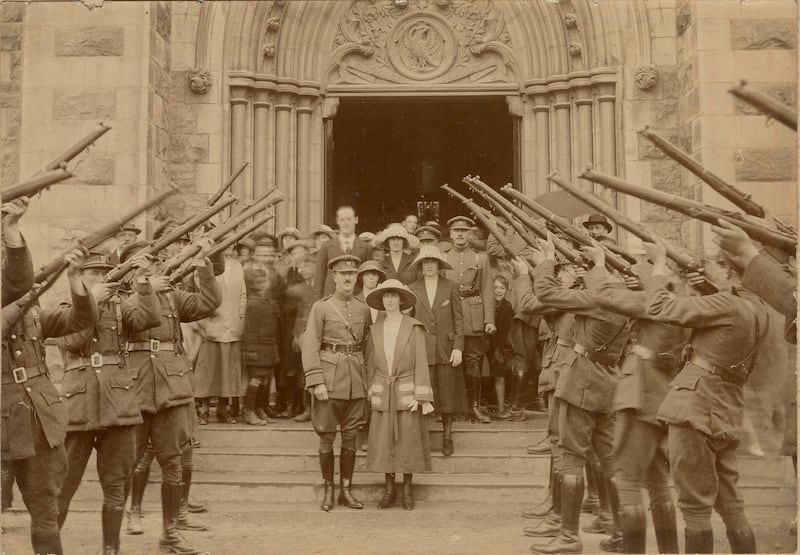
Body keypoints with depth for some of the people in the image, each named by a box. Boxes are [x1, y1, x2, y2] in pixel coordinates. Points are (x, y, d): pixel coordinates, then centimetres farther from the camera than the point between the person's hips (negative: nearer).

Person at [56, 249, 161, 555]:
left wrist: (142, 284, -22)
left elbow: (151, 318, -9)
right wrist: (92, 301, -16)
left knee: (115, 486, 7)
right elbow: (72, 340, -11)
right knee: (62, 486, 1)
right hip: (78, 404, -1)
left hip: (118, 401, 2)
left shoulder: (121, 303, 10)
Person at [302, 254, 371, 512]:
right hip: (329, 380, -4)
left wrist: (368, 379, 9)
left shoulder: (363, 309, 9)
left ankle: (346, 490, 17)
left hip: (356, 381, 4)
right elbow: (310, 347, -7)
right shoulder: (321, 307, -3)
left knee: (350, 437, 7)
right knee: (326, 438, 2)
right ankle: (328, 490, 13)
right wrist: (316, 382, -14)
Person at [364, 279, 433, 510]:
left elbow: (421, 363, -5)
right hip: (382, 394, 3)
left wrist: (423, 397, -11)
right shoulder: (375, 329, 7)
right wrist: (369, 392, 4)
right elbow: (370, 363, 11)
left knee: (408, 441, 1)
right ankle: (389, 489, 15)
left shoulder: (414, 328, -2)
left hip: (407, 392, -2)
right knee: (384, 442, 3)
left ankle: (407, 490, 14)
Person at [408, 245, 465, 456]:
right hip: (421, 349, 0)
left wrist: (458, 347, -5)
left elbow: (459, 320, 3)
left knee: (448, 394, 2)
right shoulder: (412, 289, 7)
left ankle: (447, 437, 12)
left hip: (446, 349, 0)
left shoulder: (450, 287, 5)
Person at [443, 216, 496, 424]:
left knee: (473, 364, -1)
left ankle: (474, 407, 7)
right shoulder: (442, 259, 10)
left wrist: (489, 320, -3)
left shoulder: (481, 258, 10)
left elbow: (488, 291, 6)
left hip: (474, 319, 0)